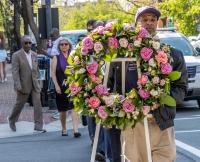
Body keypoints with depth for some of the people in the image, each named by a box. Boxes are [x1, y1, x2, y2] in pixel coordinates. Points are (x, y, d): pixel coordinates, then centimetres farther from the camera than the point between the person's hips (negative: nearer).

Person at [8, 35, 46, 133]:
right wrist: (18, 86, -23)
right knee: (20, 104, 9)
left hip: (34, 85, 4)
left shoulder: (34, 54, 7)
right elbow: (15, 72, -15)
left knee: (38, 104, -5)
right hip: (23, 85, -4)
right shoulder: (17, 55, -9)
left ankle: (38, 126, -2)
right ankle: (12, 120, 35)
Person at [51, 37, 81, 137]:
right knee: (62, 109, 9)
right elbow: (53, 73, 0)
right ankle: (64, 129, 25)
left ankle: (75, 130, -17)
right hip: (61, 87, 0)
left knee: (74, 107, -12)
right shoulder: (56, 58, 6)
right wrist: (56, 85, -11)